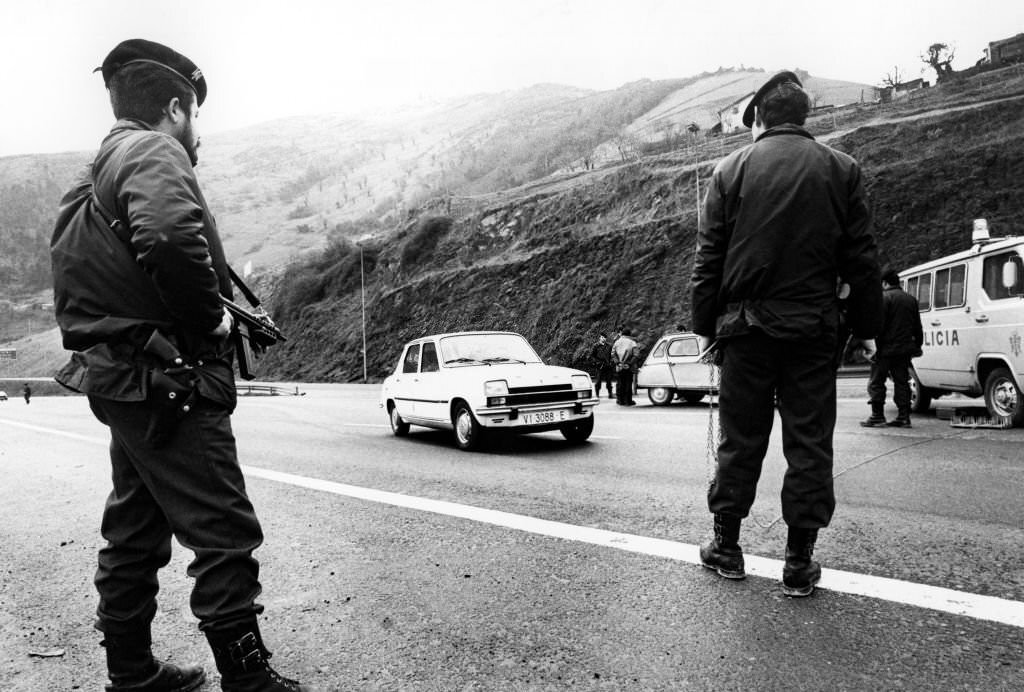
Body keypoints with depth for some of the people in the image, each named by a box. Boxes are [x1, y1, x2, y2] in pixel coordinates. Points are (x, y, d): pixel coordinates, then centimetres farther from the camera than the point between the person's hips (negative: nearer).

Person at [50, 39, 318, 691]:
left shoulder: (95, 174, 21)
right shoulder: (154, 152, -11)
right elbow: (170, 239, -32)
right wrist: (211, 317, -18)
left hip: (118, 382, 11)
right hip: (169, 382, -10)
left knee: (136, 532, 18)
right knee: (226, 534, -4)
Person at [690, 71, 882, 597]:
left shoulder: (731, 169, 2)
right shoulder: (841, 170, 5)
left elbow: (708, 258, 1)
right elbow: (862, 259, 3)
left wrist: (704, 324, 7)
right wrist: (865, 326, 10)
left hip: (745, 325, 0)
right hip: (814, 329, 1)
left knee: (740, 440, 10)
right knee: (809, 444, 7)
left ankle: (726, 547, 20)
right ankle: (799, 563, 13)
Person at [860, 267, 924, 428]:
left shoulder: (884, 297, -9)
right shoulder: (911, 299, 15)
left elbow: (880, 325, -15)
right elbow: (917, 327, 17)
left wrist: (878, 347, -14)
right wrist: (917, 346, 20)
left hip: (887, 349, -7)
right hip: (905, 349, 7)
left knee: (876, 382, 1)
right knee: (902, 382, 11)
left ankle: (877, 416, 0)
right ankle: (903, 416, 9)